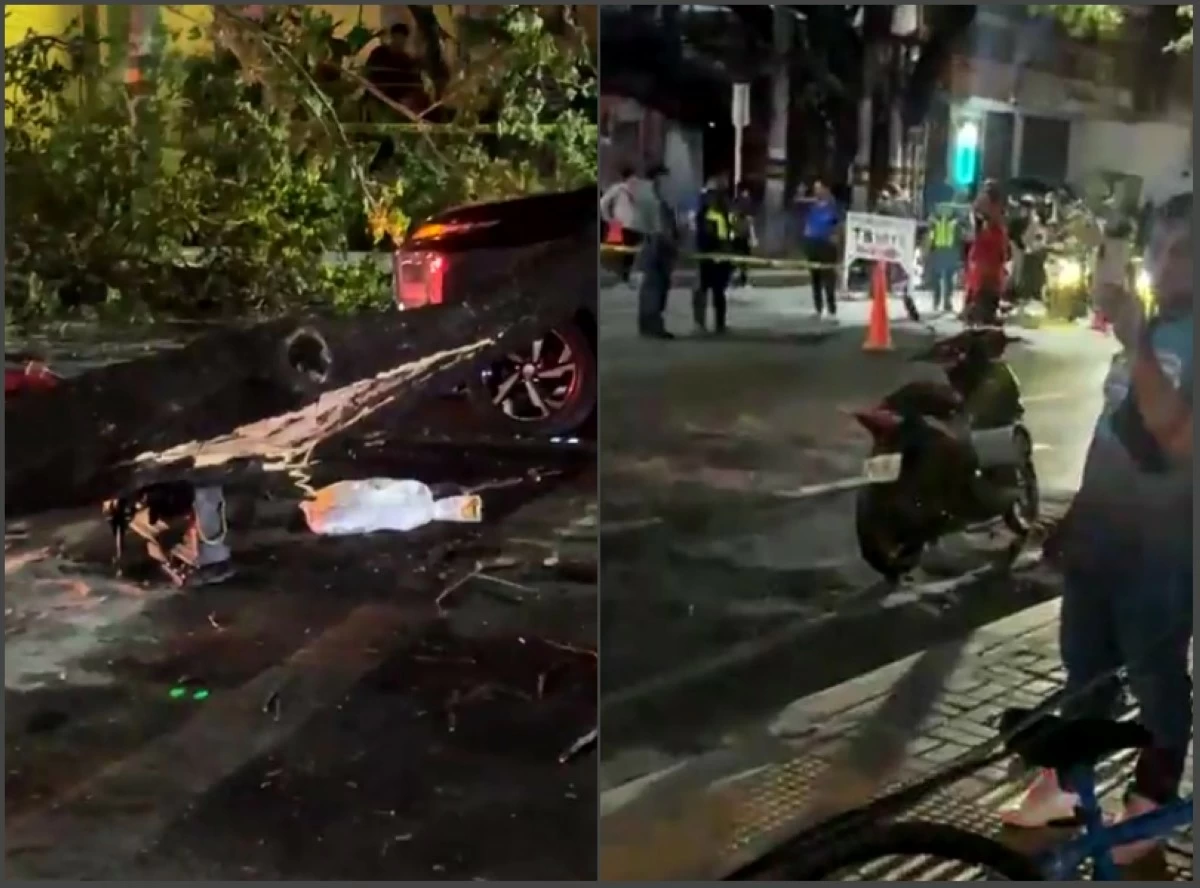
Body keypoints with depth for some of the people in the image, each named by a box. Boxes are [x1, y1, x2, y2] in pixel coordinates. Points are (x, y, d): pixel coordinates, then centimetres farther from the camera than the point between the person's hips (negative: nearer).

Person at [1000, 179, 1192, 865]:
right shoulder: (1152, 328, 8)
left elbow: (1177, 436, -30)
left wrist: (1136, 344, -34)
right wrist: (1077, 509, 23)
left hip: (1160, 546, -7)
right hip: (1100, 529, 8)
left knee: (1157, 680, 7)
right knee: (1086, 669, 19)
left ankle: (1146, 810, 22)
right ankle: (1067, 782, 34)